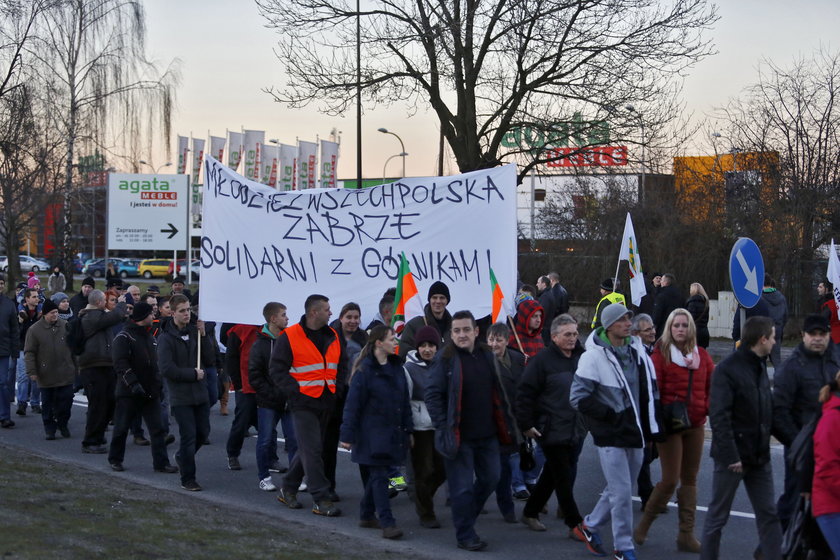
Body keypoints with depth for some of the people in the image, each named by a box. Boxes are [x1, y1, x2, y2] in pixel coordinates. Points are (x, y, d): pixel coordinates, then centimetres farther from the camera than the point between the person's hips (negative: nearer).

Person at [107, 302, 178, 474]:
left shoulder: (149, 337, 15)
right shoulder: (124, 337, -10)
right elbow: (120, 363, -20)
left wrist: (159, 383, 17)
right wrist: (133, 383, -27)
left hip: (150, 392, 6)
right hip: (129, 393, -6)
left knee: (157, 428, 0)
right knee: (122, 427, 6)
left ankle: (161, 463, 2)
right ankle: (115, 459, 22)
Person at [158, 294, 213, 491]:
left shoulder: (194, 332, 7)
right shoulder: (166, 338, -9)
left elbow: (209, 359, 4)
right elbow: (166, 368, -16)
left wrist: (203, 336, -6)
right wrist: (193, 374, -12)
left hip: (200, 393, 5)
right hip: (181, 397, -5)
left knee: (203, 432, 12)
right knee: (188, 436, -3)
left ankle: (182, 456, 39)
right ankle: (188, 479, 8)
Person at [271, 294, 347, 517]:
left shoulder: (333, 337, 12)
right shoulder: (289, 337, -7)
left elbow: (342, 365, 23)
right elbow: (277, 369, -7)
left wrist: (337, 388, 8)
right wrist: (295, 391, -15)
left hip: (327, 403, 7)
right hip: (304, 403, -7)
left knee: (308, 449, 13)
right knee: (312, 450, -9)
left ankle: (288, 489, 28)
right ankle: (321, 500, -8)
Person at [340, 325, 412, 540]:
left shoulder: (396, 367, 10)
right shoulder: (365, 370, -11)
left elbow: (404, 401, 15)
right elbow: (353, 404, -11)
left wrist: (407, 429, 12)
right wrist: (347, 435, -14)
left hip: (393, 433, 7)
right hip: (372, 434, -7)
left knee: (377, 474, 13)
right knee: (379, 476, -7)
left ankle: (366, 514, 26)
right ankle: (387, 523, -10)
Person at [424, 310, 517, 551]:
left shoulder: (486, 355, 7)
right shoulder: (446, 359, -11)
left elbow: (497, 393, 16)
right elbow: (432, 395, -12)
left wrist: (506, 425, 12)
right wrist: (443, 428, -17)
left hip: (487, 434, 6)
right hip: (459, 436, -6)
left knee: (490, 478, 17)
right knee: (462, 487, 0)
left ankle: (466, 516, 38)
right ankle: (465, 535, 12)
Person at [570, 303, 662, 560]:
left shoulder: (637, 351, 7)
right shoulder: (594, 356, -11)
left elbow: (651, 390, 17)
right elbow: (578, 397, -14)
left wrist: (652, 427, 10)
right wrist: (609, 416, -16)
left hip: (636, 434, 6)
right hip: (611, 436, -6)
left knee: (619, 488, 16)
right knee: (622, 493, -6)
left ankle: (592, 524, 38)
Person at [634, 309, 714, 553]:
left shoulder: (702, 355, 8)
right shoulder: (661, 355, -6)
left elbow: (712, 384, 14)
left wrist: (709, 408, -2)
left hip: (695, 425, 5)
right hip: (670, 425, -5)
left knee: (690, 480, 8)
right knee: (670, 479, -9)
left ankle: (686, 535, 13)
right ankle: (644, 523, 12)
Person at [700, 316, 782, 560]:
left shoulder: (760, 367, 11)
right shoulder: (727, 369, -14)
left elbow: (767, 411, 13)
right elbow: (719, 417, -19)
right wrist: (730, 455, -22)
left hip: (760, 457, 8)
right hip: (733, 457, -7)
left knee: (768, 515, 8)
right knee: (718, 516, 5)